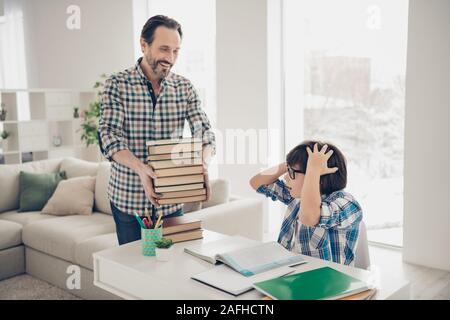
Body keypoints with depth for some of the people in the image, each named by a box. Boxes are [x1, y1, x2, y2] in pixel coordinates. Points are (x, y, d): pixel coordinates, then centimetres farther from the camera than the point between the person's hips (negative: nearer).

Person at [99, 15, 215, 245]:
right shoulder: (117, 84, -8)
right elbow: (108, 136, -16)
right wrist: (140, 168, -33)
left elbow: (204, 131, -3)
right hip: (128, 199, -2)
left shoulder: (184, 87, 1)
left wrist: (203, 165, -25)